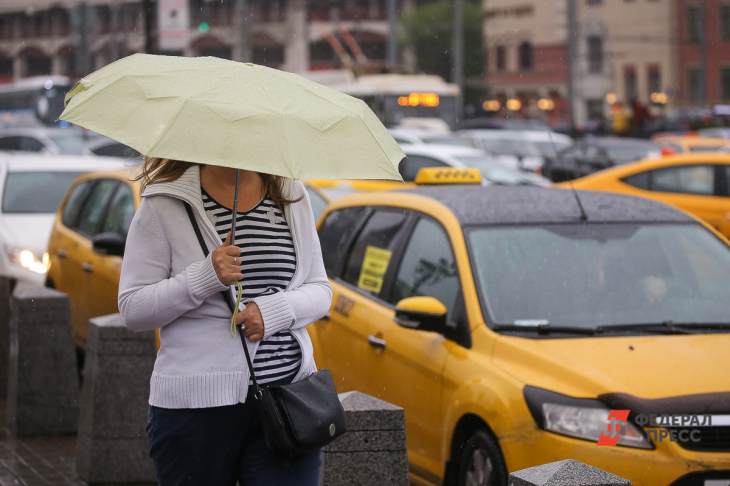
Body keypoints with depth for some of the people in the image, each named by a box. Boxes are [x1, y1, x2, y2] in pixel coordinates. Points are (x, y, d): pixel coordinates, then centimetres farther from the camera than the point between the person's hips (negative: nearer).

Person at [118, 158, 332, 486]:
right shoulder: (165, 204, -2)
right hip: (195, 407, -2)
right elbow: (132, 309, -5)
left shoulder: (291, 195, 10)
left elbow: (320, 290, 12)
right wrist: (205, 278, -19)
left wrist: (275, 310, -10)